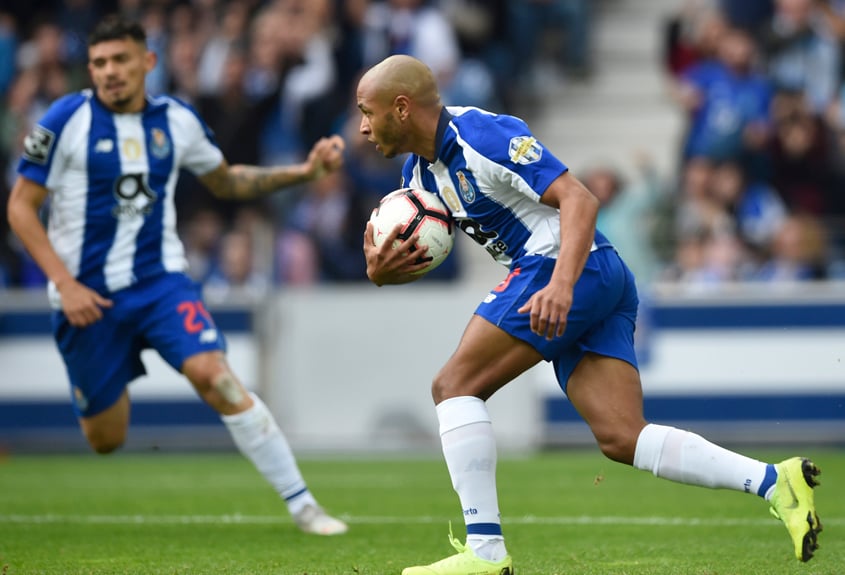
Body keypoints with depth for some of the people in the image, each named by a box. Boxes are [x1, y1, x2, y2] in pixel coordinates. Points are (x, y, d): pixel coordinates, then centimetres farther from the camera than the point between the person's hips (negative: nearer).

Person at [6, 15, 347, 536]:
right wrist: (65, 285, -14)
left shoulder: (177, 121, 2)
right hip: (85, 293, -1)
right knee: (106, 441, 3)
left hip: (160, 279, 1)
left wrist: (303, 171, 7)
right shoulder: (67, 120, -9)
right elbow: (21, 206, -5)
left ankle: (301, 503, -19)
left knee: (214, 374, -23)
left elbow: (227, 182, 19)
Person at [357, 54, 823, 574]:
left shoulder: (483, 136, -13)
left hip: (575, 270, -9)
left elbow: (580, 199, -20)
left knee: (455, 385, -8)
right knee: (622, 438, -3)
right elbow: (409, 257, 20)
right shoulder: (421, 169, 16)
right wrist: (380, 269, -6)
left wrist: (561, 285, -33)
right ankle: (774, 482, -12)